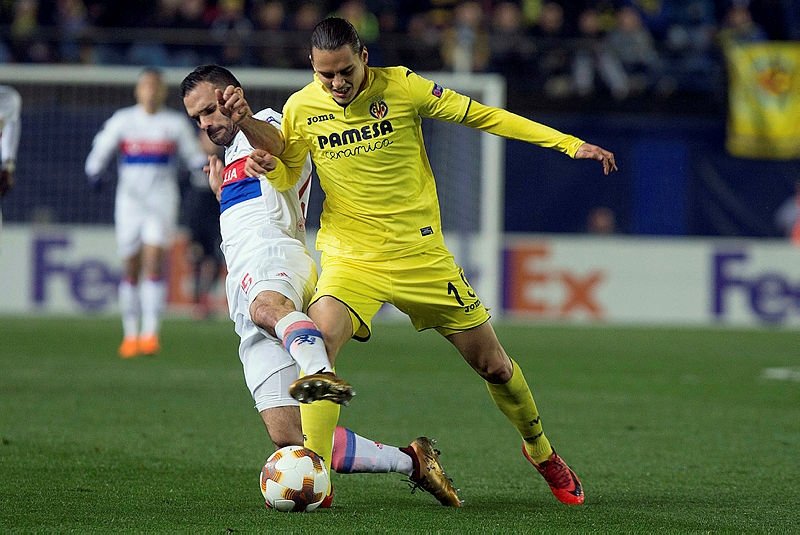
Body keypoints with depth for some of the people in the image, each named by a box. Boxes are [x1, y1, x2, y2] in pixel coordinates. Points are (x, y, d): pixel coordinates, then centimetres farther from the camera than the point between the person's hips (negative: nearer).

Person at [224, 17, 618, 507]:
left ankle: (541, 452, 35)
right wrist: (267, 162, -14)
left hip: (422, 254, 0)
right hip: (351, 259, 0)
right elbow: (287, 178, 11)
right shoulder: (301, 109, -3)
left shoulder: (401, 87, -9)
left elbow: (484, 116, -3)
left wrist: (570, 144, -6)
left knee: (494, 365, 7)